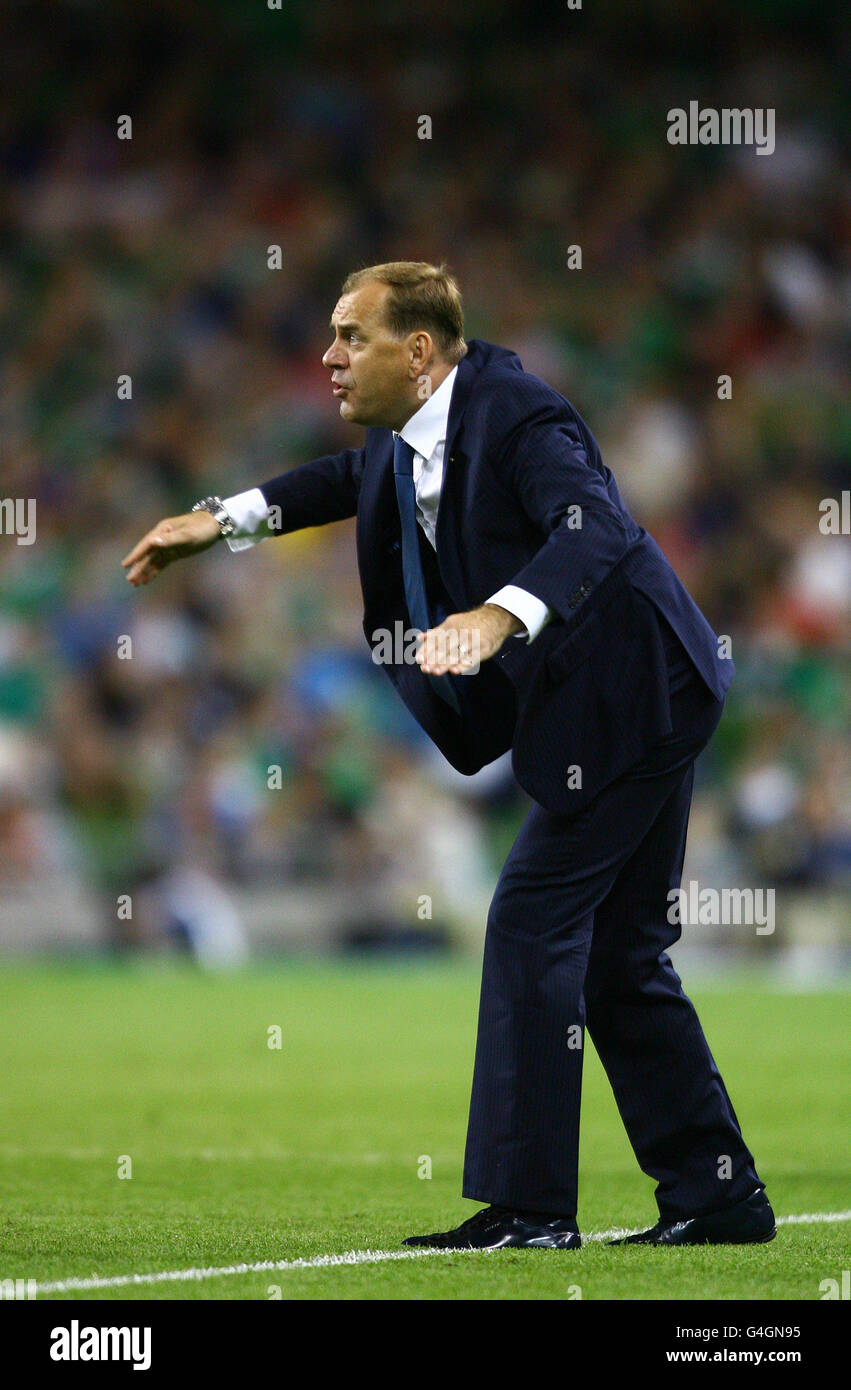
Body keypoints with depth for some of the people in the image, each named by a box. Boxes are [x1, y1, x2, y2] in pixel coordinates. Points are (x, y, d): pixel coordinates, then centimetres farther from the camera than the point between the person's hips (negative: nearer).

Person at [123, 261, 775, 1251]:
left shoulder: (517, 414, -21)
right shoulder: (406, 432, 8)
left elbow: (593, 529, -36)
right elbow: (356, 477, 32)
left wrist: (500, 615, -51)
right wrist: (225, 520, 25)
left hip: (627, 698, -10)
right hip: (620, 708, 10)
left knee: (532, 921, -10)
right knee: (617, 955, 11)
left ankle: (527, 1202, -8)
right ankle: (719, 1194, 16)